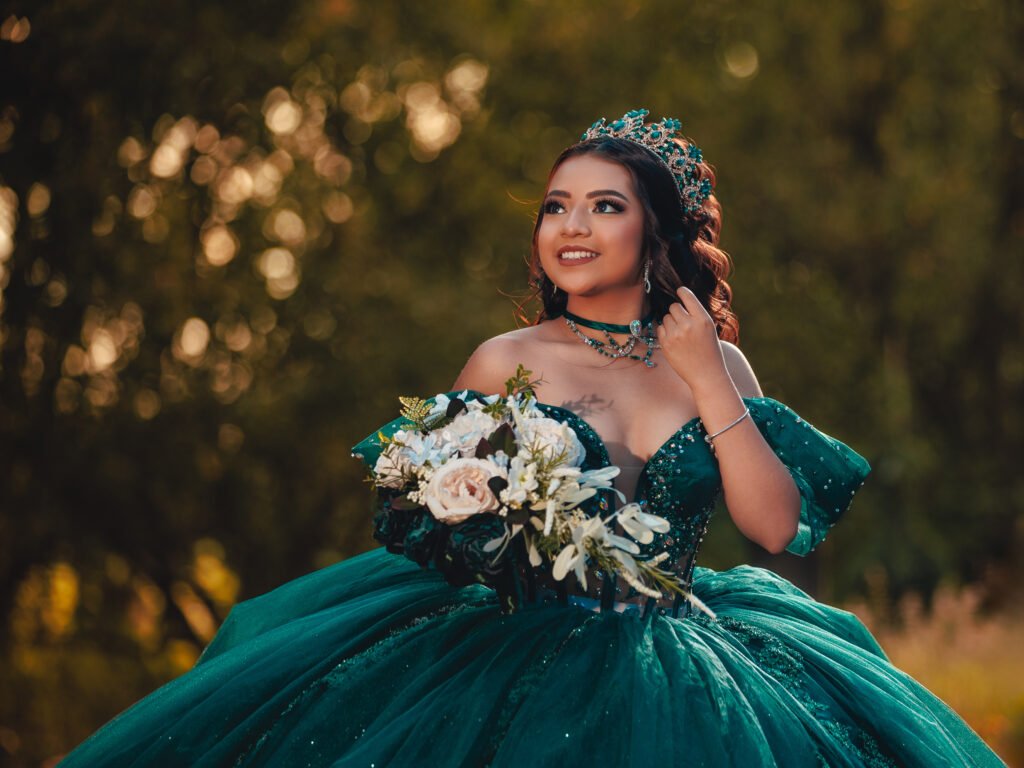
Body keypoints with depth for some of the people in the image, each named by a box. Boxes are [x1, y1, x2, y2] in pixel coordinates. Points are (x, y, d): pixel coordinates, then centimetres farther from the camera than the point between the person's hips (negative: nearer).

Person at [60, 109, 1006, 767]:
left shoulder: (716, 362, 8)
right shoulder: (508, 361, 3)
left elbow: (778, 526, -2)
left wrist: (706, 381, -6)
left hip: (676, 670, 2)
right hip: (526, 649, -1)